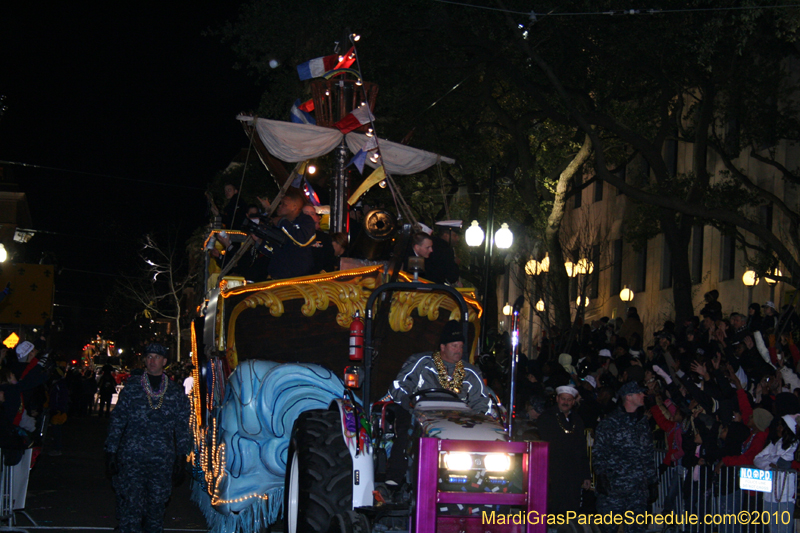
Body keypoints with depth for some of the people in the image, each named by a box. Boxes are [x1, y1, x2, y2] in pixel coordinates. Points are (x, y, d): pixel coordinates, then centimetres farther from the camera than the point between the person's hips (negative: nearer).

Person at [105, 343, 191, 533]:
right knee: (131, 505, -8)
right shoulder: (132, 388, 5)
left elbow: (182, 428, 11)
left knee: (157, 506, 6)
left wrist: (181, 459, 7)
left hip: (163, 461, 2)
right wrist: (111, 452, 1)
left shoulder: (176, 393, 8)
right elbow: (117, 421, 6)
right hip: (132, 459, -1)